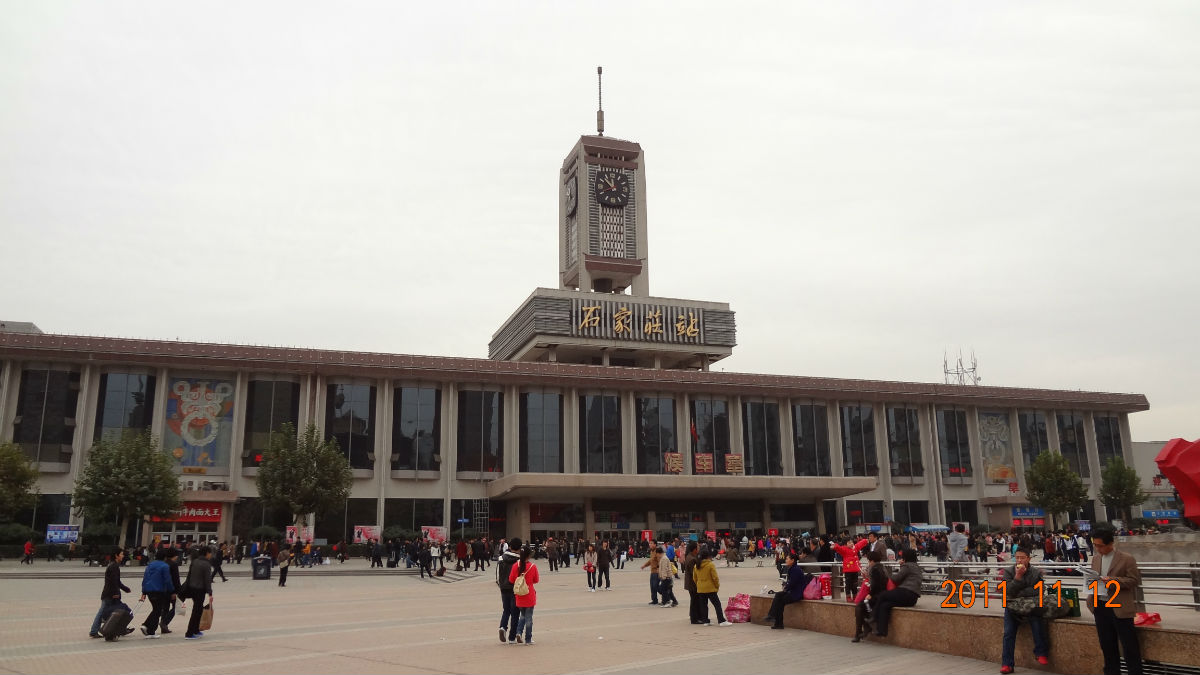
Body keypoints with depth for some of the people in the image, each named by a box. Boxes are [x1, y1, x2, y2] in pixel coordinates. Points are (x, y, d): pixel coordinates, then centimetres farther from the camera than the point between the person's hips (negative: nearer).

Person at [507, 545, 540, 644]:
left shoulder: (515, 566, -8)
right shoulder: (533, 566, -12)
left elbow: (511, 580, -1)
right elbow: (536, 581, -1)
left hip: (519, 595, 2)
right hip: (529, 595, -2)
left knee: (523, 615, 21)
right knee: (529, 617, 8)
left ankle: (519, 632, 1)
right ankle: (528, 639, 13)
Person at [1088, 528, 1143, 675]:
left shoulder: (1126, 559, -7)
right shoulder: (1096, 558, 11)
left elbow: (1134, 580, -9)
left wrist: (1113, 580, -21)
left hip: (1120, 608, -6)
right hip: (1100, 606, 6)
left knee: (1129, 645, 0)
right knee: (1107, 644, 15)